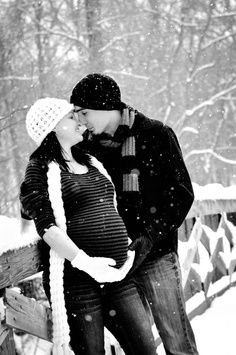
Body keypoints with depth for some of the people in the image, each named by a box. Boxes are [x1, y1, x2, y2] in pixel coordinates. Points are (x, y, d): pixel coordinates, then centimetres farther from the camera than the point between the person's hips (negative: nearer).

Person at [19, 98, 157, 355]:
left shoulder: (90, 163, 19)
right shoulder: (41, 169, -2)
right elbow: (46, 226, -13)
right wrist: (84, 262, -22)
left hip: (118, 275, 6)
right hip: (76, 280, -6)